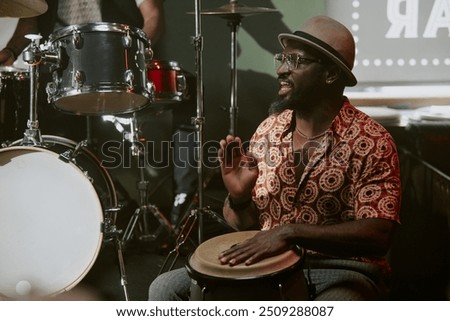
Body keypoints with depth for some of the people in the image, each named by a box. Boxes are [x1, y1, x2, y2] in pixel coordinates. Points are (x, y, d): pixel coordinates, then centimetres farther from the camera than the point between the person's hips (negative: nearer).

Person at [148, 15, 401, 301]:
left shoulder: (371, 142, -14)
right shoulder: (268, 130, 2)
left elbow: (377, 236, -21)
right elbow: (249, 224, 9)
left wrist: (291, 232, -30)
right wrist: (239, 198, -15)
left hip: (340, 271, -5)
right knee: (166, 289, -7)